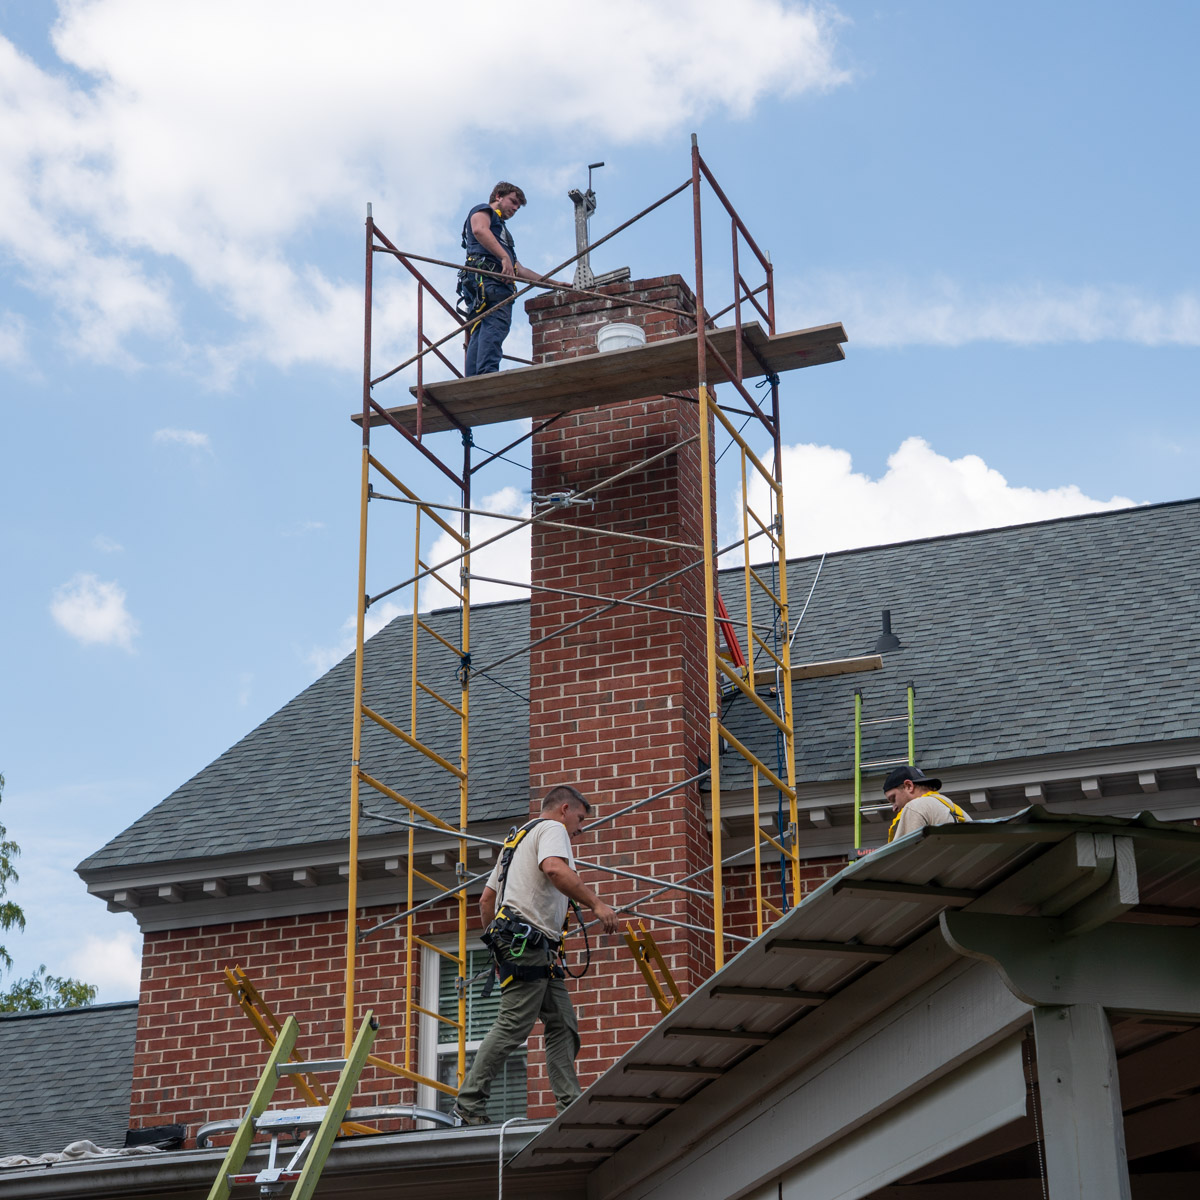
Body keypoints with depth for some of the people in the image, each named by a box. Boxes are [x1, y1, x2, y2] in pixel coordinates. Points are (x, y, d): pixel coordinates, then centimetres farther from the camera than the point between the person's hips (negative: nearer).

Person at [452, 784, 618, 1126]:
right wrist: (596, 903, -22)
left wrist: (496, 941, 33)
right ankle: (469, 1106, -14)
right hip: (528, 940, -11)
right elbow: (555, 869, -23)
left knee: (562, 1025, 6)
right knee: (513, 1026, -13)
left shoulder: (518, 839, 30)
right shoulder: (552, 829, 1)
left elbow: (486, 899, 29)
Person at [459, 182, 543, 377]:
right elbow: (479, 229, -8)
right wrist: (504, 257, -17)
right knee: (496, 323, -28)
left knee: (481, 334, -9)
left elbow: (520, 270, 41)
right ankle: (488, 374, -46)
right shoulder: (483, 210, 18)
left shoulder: (502, 231, 44)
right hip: (486, 273, -9)